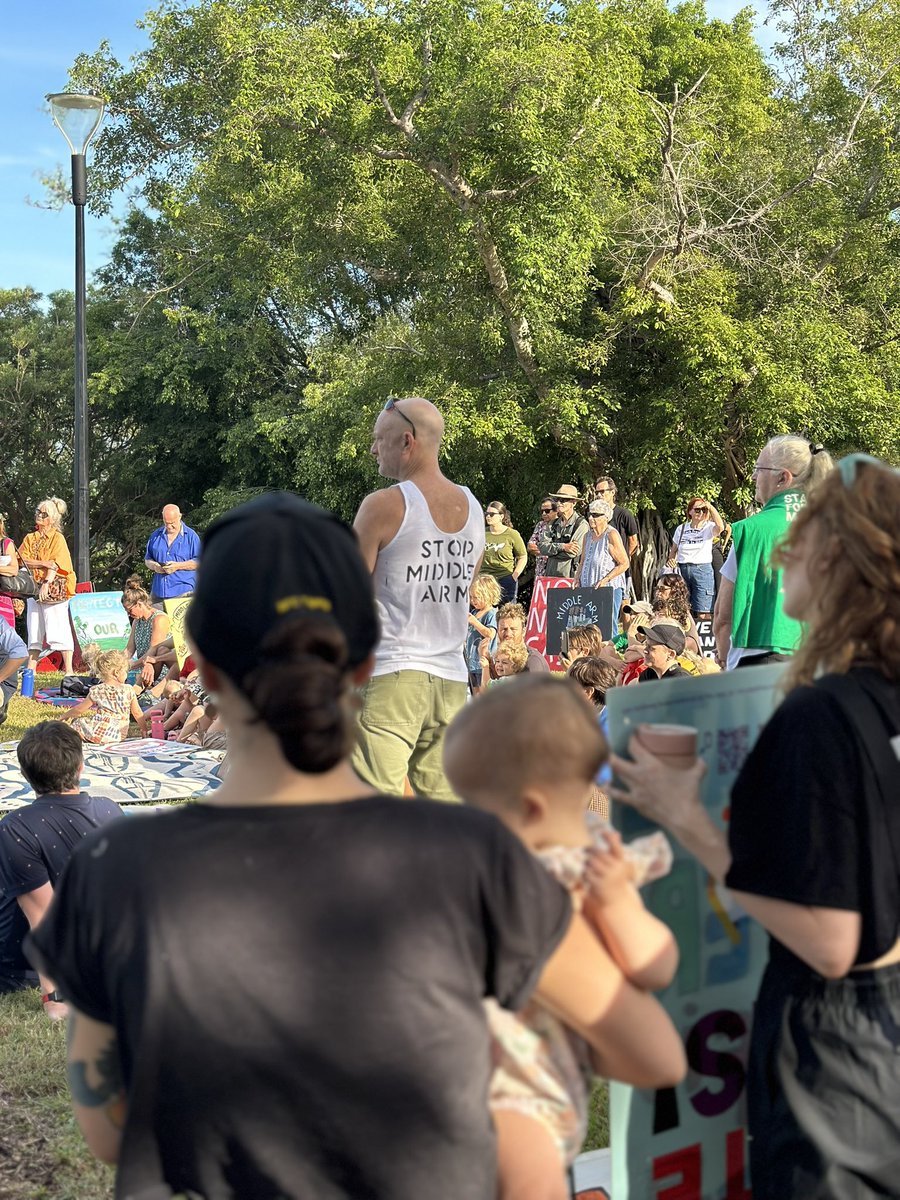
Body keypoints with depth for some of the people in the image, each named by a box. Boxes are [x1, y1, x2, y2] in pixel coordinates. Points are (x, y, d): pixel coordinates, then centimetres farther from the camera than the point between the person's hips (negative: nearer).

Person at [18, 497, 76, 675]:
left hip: (54, 590, -5)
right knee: (34, 630, 6)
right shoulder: (29, 538, 14)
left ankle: (68, 669, -8)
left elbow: (56, 564, -12)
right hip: (33, 587, 5)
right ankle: (30, 670, 8)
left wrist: (46, 584, -23)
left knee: (59, 630, -9)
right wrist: (43, 563, -14)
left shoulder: (57, 538, -1)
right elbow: (23, 560, 2)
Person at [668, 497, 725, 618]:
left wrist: (710, 507, -16)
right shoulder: (681, 528, 12)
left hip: (702, 570, -4)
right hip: (682, 570, 4)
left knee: (703, 615, -9)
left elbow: (720, 527, -23)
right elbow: (674, 550, 20)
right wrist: (671, 560, -1)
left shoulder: (709, 527, 1)